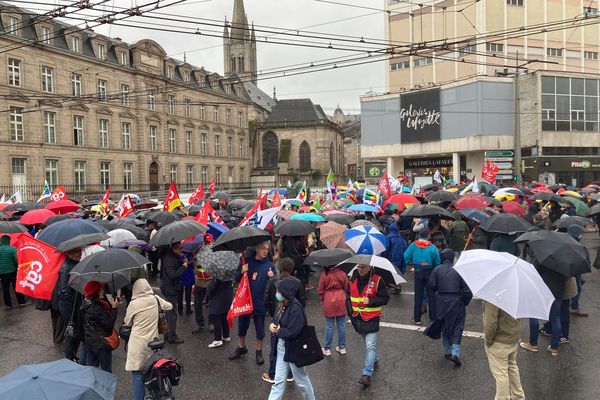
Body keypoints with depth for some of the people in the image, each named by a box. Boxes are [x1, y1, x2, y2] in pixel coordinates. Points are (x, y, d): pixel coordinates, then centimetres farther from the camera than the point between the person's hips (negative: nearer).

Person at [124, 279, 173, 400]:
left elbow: (127, 322, 4)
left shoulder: (133, 304, -11)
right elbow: (169, 306, 14)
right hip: (152, 342, 4)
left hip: (138, 343, -4)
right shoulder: (155, 299, -3)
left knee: (137, 374, 0)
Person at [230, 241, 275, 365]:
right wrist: (242, 272, -18)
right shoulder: (247, 261, -3)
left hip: (260, 302, -1)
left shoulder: (269, 265, -4)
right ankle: (241, 347, 39)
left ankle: (259, 351, 30)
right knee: (242, 325, 16)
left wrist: (272, 278, -22)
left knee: (260, 328, 9)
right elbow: (236, 279, 1)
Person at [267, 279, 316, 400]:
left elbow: (292, 332, -29)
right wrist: (272, 325, -8)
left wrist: (277, 331, -13)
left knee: (301, 379, 14)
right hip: (282, 346, 7)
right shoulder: (282, 305, 1)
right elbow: (277, 321, 14)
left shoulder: (295, 309, -25)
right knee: (279, 380, 12)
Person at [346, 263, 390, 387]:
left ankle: (367, 374, -6)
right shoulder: (353, 279, 2)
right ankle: (375, 360, 44)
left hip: (371, 319, -5)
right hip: (356, 318, 5)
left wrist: (370, 301, -20)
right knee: (368, 344, 21)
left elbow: (385, 298, -8)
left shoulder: (377, 280, -13)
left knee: (370, 346, -8)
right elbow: (348, 294, 14)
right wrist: (349, 308, 1)